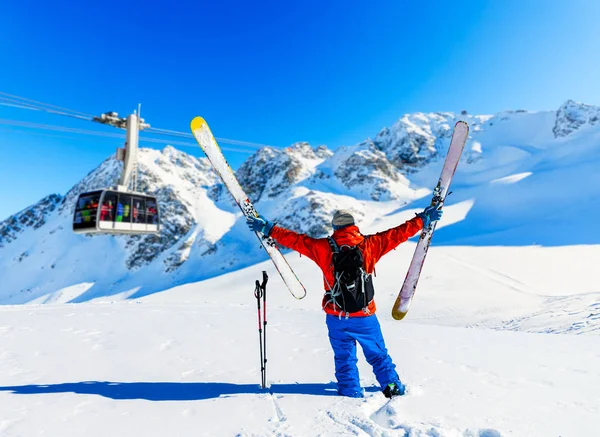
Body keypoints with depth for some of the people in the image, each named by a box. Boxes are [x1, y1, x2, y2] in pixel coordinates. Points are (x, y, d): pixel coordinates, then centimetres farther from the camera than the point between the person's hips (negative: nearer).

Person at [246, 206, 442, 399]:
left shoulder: (324, 248, -8)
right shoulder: (369, 244, -6)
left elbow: (295, 239, -6)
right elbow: (398, 233, 0)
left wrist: (268, 228, 2)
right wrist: (424, 219, 12)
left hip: (337, 318, 0)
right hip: (365, 317, 1)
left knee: (344, 358, 16)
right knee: (378, 355, 21)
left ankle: (351, 393, 22)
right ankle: (392, 386, 26)